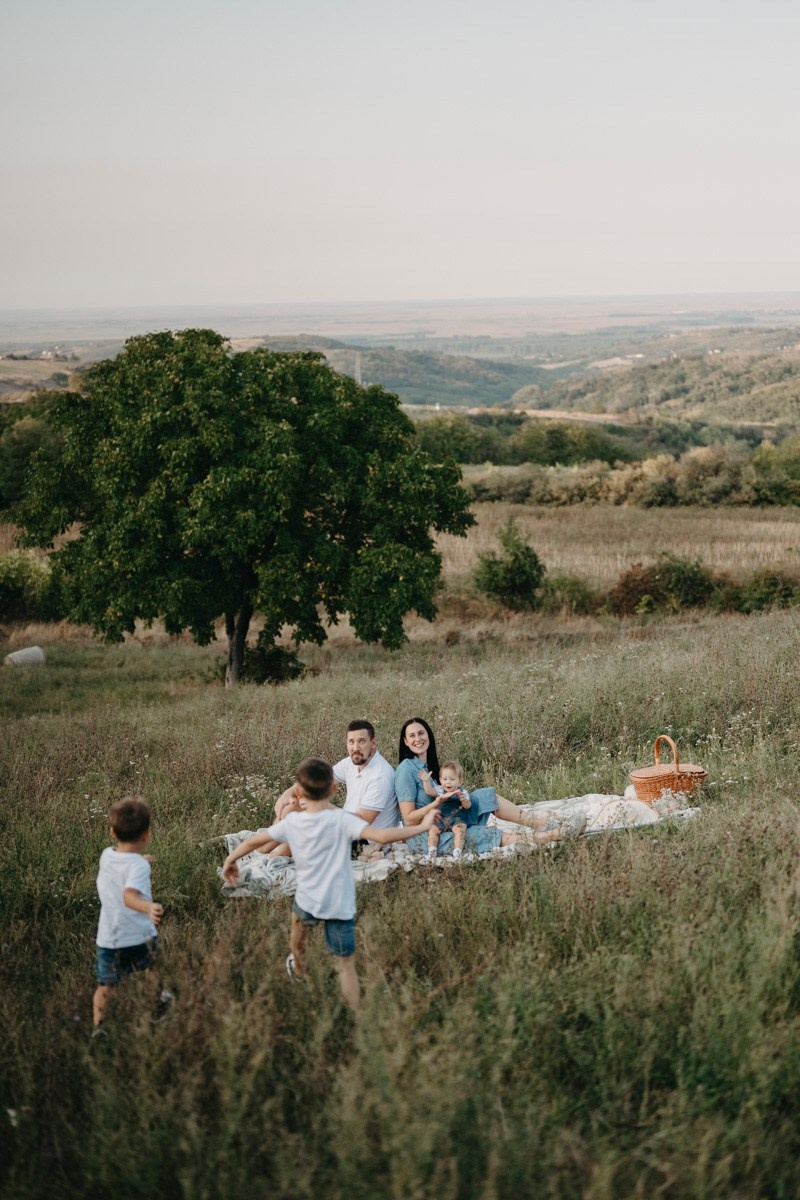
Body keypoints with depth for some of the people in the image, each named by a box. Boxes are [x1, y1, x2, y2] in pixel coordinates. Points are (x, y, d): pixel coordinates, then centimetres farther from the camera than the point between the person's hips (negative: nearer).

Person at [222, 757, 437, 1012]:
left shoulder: (292, 822, -5)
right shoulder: (343, 820, -16)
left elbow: (254, 840, 7)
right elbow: (381, 836, -29)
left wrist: (230, 859, 25)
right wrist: (421, 828, -20)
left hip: (308, 902, 4)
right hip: (340, 907, -4)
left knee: (299, 920, 38)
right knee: (346, 965, 5)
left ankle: (298, 968, 62)